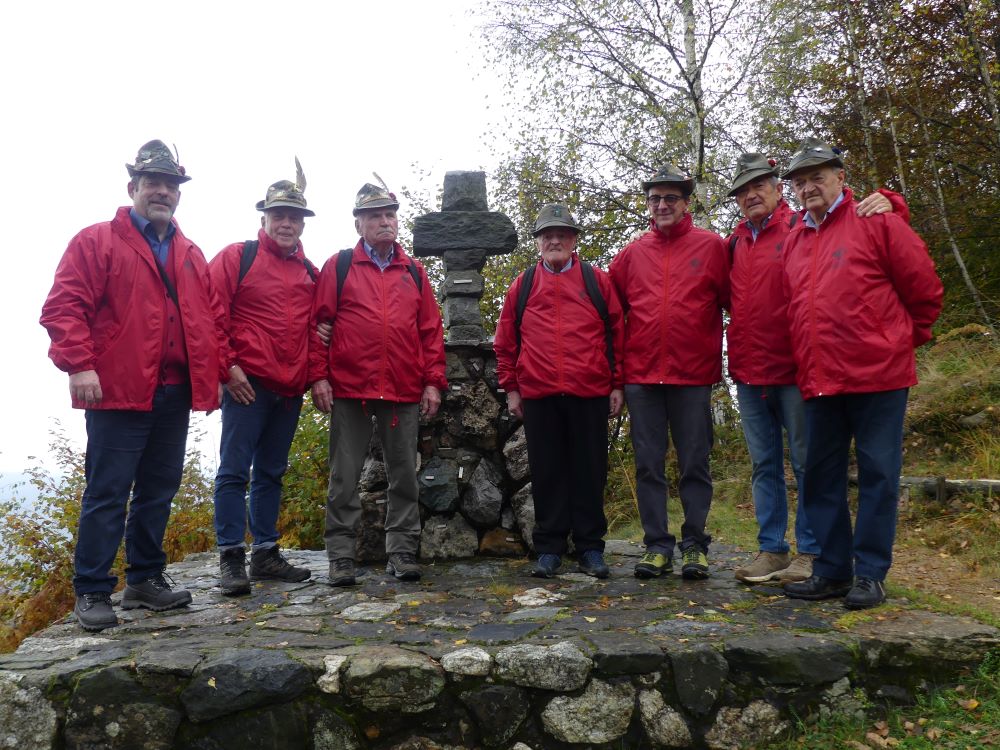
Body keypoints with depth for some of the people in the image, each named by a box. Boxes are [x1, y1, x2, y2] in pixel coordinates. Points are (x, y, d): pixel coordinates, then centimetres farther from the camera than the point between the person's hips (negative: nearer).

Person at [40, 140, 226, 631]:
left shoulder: (191, 255, 18)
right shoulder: (96, 242, 1)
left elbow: (211, 317, 18)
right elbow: (63, 306, -7)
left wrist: (217, 371, 9)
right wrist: (80, 365, -17)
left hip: (176, 396, 6)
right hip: (119, 393, -6)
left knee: (159, 491, 13)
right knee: (107, 494, -1)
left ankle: (145, 579, 25)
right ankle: (92, 592, 9)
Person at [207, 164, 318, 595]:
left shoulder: (309, 271, 16)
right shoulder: (238, 257, 1)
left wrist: (313, 374, 8)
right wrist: (227, 366, -11)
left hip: (290, 389, 6)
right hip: (246, 383, -5)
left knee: (271, 472, 12)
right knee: (235, 470, -3)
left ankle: (266, 554, 20)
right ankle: (231, 558, 3)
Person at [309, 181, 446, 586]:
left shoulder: (414, 272, 13)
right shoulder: (338, 267, 6)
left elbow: (431, 330, 11)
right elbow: (318, 322, 1)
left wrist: (433, 381, 4)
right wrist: (318, 375, -7)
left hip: (404, 393, 3)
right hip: (349, 390, -2)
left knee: (404, 475, 7)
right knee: (345, 476, 3)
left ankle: (402, 552, 18)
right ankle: (341, 557, 12)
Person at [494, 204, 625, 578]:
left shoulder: (598, 281, 8)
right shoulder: (522, 286, 12)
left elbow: (617, 333, 7)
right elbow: (505, 341, 13)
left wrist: (617, 384, 2)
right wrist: (511, 387, 8)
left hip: (590, 394, -1)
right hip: (538, 396, 1)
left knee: (590, 471, 5)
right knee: (547, 473, 6)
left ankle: (590, 547, 16)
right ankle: (548, 548, 16)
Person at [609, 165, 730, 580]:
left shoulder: (711, 247, 3)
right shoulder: (632, 253, 10)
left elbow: (734, 302, 4)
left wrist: (728, 358, 2)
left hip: (693, 375, -2)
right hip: (641, 376, 3)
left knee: (694, 464, 5)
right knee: (648, 465, 6)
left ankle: (695, 546, 15)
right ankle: (657, 546, 15)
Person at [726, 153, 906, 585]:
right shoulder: (733, 245, 14)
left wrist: (886, 204, -23)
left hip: (794, 371, -5)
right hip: (747, 375, 6)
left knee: (806, 464, 2)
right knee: (764, 466, 11)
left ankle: (810, 553, 11)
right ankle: (771, 550, 20)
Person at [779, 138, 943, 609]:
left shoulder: (877, 221, -2)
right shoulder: (794, 240, 13)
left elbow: (924, 288, 0)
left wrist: (905, 339, 9)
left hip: (877, 375, -5)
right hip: (819, 381, 6)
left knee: (878, 473, 1)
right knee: (821, 477, 9)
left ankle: (870, 574, 11)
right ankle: (831, 570, 21)